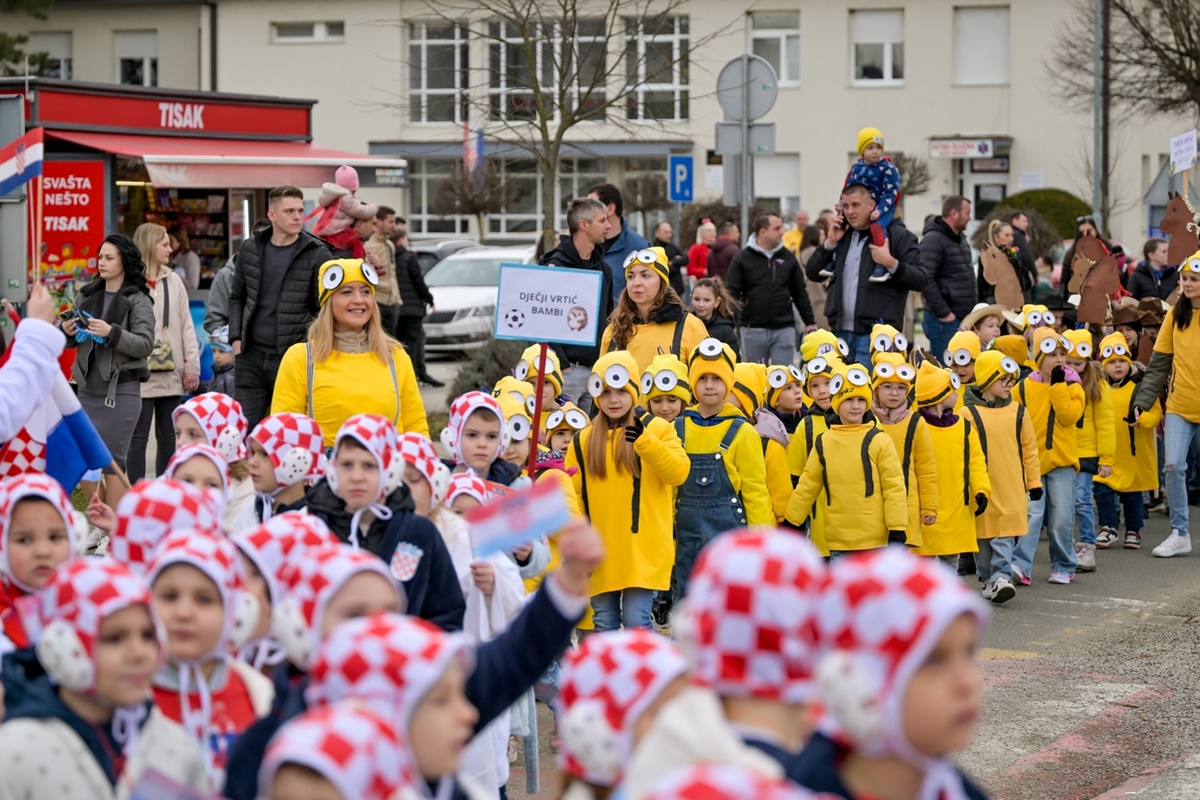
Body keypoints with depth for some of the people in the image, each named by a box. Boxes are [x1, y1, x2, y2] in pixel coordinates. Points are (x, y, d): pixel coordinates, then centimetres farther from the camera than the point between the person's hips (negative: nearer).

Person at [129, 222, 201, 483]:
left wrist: (192, 366, 7)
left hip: (171, 373, 6)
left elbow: (185, 325, 12)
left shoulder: (173, 281, 12)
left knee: (168, 437, 10)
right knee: (138, 437, -2)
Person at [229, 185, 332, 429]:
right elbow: (237, 297, 19)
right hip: (252, 355, 3)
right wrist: (236, 338, 7)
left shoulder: (317, 254, -3)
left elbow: (324, 308, -1)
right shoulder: (250, 249, 8)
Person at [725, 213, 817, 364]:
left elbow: (800, 292, 11)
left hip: (784, 329, 2)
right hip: (753, 330, -2)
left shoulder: (788, 257, 7)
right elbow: (731, 292, -4)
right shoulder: (742, 258, -2)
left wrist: (810, 322, 10)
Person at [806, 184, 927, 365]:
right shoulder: (842, 236, 16)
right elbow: (813, 274, 15)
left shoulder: (897, 236, -3)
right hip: (841, 332, 6)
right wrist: (830, 243, 2)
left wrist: (891, 264, -22)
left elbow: (920, 280, -7)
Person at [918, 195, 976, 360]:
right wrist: (943, 313, -19)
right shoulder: (933, 240, -13)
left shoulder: (960, 239, 17)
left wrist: (973, 307, 15)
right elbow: (926, 280, -21)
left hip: (964, 318, 9)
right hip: (945, 320, -9)